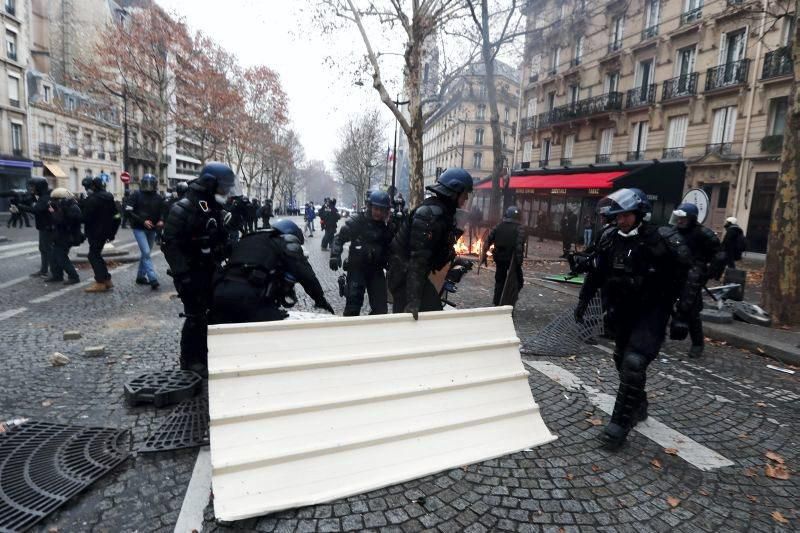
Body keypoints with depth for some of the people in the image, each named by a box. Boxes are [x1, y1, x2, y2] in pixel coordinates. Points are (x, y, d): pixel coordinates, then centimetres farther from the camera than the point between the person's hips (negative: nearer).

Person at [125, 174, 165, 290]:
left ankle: (140, 277, 28)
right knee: (146, 253, -13)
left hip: (152, 229, 5)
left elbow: (162, 212, 13)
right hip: (139, 228, -5)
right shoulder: (136, 195, -6)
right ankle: (153, 280, -17)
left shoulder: (158, 197, 5)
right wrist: (142, 221, -20)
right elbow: (128, 211, -10)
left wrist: (161, 221, -9)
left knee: (145, 253, 14)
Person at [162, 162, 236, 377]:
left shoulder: (217, 210, 10)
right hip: (192, 274, -8)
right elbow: (171, 244, -18)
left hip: (212, 272, 8)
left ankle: (206, 356, 29)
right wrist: (182, 274, -22)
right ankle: (191, 362, 12)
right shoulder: (183, 209, -14)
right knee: (196, 317, -4)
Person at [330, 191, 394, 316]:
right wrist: (335, 255, -18)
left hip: (376, 270, 4)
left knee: (381, 308, 6)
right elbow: (340, 238, -3)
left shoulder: (387, 226, 6)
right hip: (357, 268, -4)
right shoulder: (357, 221, -6)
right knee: (353, 304, -11)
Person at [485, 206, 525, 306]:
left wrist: (484, 255, 8)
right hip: (512, 260, -5)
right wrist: (519, 260, -16)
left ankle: (497, 302, 20)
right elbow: (519, 247, -19)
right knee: (517, 281, 10)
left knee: (499, 281, 16)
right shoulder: (519, 229, -8)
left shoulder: (498, 227, 6)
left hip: (499, 258, 5)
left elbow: (488, 241, 3)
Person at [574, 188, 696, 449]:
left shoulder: (662, 241, -17)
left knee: (634, 362, -16)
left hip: (652, 312, -6)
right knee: (623, 360, 16)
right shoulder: (610, 239, -2)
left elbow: (686, 279, -12)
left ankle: (621, 422, -4)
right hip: (623, 311, 6)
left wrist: (681, 316, -16)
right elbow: (595, 273, 11)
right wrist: (583, 301, 13)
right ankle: (638, 405, 40)